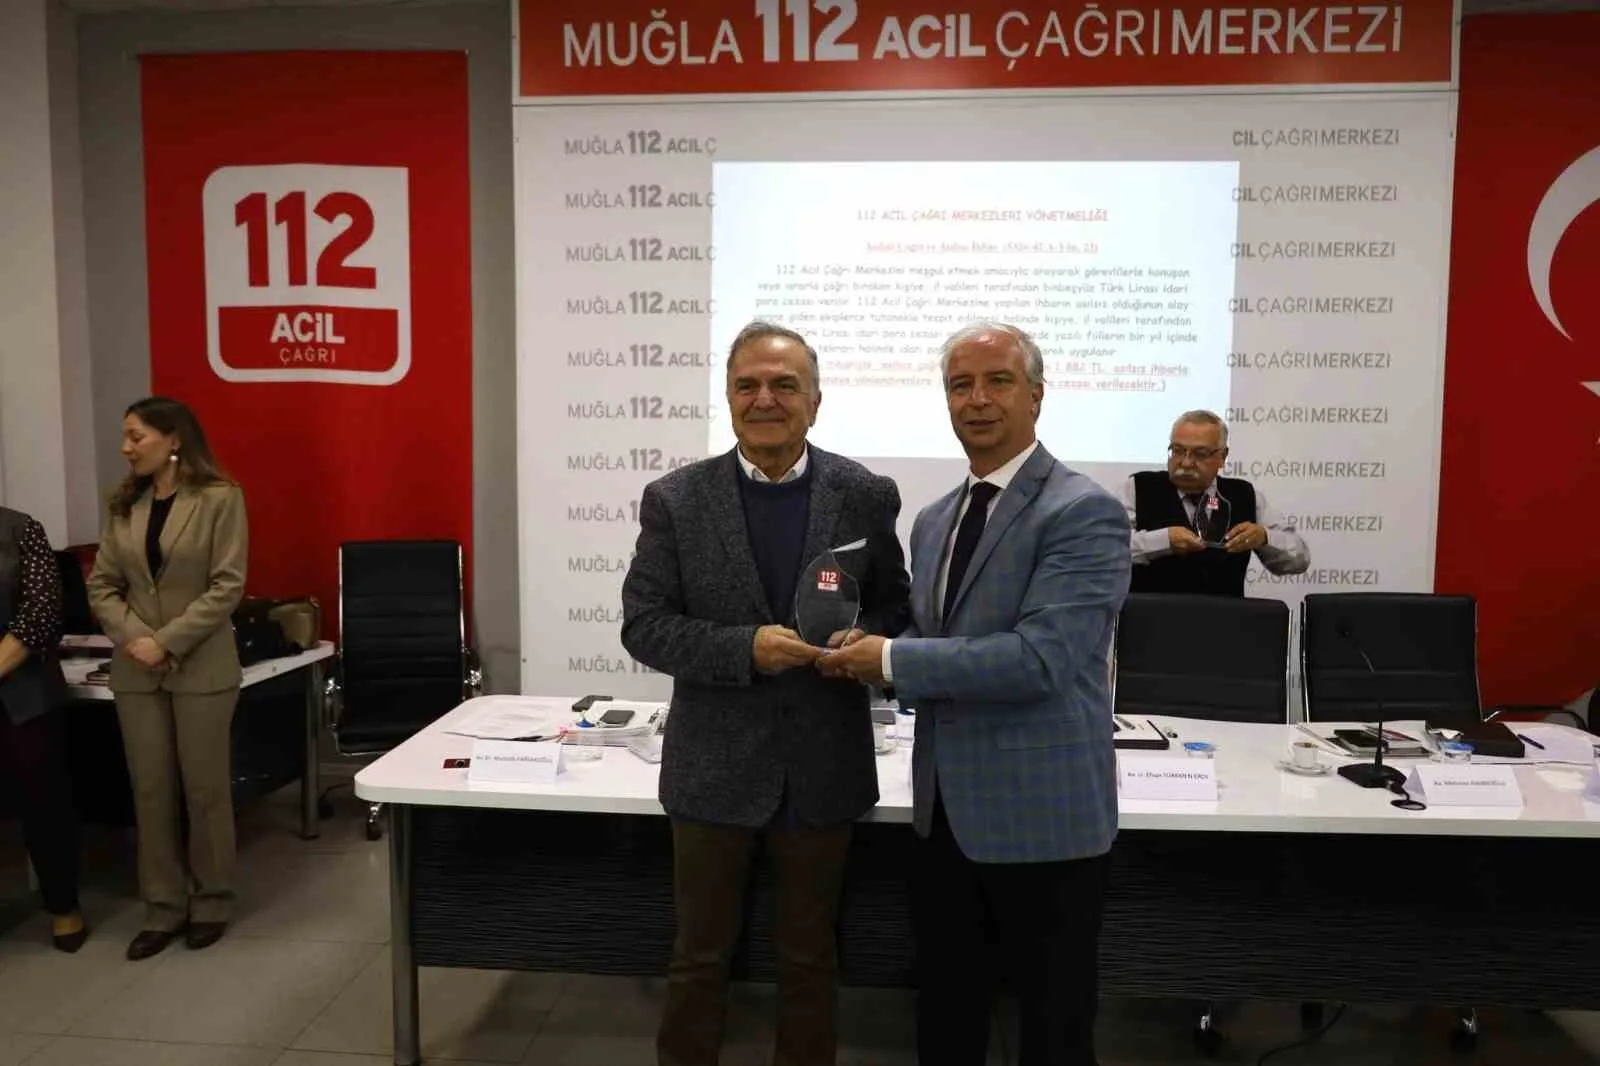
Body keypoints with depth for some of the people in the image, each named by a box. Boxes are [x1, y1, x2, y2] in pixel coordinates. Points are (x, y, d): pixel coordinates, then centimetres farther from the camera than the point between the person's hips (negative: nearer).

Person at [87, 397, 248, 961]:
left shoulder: (219, 498, -7)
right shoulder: (125, 504, 9)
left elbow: (227, 586, -11)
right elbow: (102, 585, 8)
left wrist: (168, 641, -16)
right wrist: (133, 637, -9)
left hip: (201, 667, -4)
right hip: (136, 670, 5)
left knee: (205, 788, 6)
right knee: (150, 791, 9)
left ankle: (211, 900, 22)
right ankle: (164, 906, 22)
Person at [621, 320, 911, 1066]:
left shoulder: (866, 495, -3)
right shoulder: (675, 500, -6)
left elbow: (895, 607, 6)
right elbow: (644, 626, -7)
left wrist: (869, 639, -17)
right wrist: (745, 648, -22)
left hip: (823, 771, 1)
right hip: (714, 770, -1)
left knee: (810, 957, 19)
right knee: (699, 955, 16)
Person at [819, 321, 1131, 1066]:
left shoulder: (1083, 512, -15)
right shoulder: (935, 520, 10)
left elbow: (1039, 659, -26)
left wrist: (893, 659, -19)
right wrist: (868, 656, -5)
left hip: (1041, 813, -7)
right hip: (946, 809, 7)